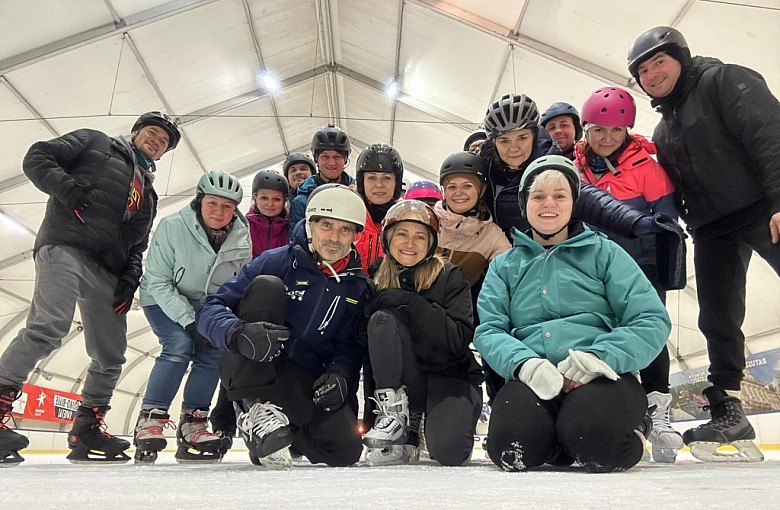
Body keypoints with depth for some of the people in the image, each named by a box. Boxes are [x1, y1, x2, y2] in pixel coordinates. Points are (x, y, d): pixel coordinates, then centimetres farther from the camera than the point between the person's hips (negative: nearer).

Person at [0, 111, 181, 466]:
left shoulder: (148, 194, 29)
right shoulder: (94, 143, 16)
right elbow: (37, 157, 4)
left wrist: (131, 276, 5)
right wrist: (69, 189, -13)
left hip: (107, 272, 7)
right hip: (65, 247, -6)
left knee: (110, 355, 4)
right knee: (48, 327, -28)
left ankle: (86, 430, 15)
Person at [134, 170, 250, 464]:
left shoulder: (242, 238, -13)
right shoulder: (172, 227, -23)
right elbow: (158, 282, -20)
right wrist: (189, 322, -27)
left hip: (207, 307, 4)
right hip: (163, 302, -3)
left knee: (213, 353, -13)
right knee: (180, 345, -25)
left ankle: (191, 426, -1)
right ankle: (150, 419, -14)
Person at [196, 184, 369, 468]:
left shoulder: (357, 285, 4)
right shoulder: (275, 263, -10)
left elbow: (349, 343, 8)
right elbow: (210, 310, -13)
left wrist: (339, 372, -14)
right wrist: (238, 333, -35)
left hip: (306, 383, 4)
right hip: (249, 374, -4)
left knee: (346, 450, -17)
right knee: (266, 285, -25)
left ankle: (279, 426, 18)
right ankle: (256, 410, -21)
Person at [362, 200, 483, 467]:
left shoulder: (450, 277, -5)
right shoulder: (378, 282, 4)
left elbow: (459, 340, -17)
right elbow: (369, 345, 4)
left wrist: (412, 303, -24)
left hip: (451, 376, -1)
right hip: (404, 383, 2)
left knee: (448, 452, -27)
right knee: (384, 319, -24)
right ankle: (395, 413, -18)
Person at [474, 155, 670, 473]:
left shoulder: (603, 251, 11)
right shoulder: (504, 265, 17)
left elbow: (652, 320, 1)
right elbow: (488, 330, 4)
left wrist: (599, 357, -17)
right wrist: (525, 362, -18)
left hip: (600, 377, -1)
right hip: (531, 380, 1)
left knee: (594, 439, -33)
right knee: (509, 446, -29)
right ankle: (560, 443, 7)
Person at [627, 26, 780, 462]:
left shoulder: (725, 80, 0)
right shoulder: (663, 133, 21)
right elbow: (670, 191, 19)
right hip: (712, 229, 7)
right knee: (717, 319, 3)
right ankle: (729, 410, 8)